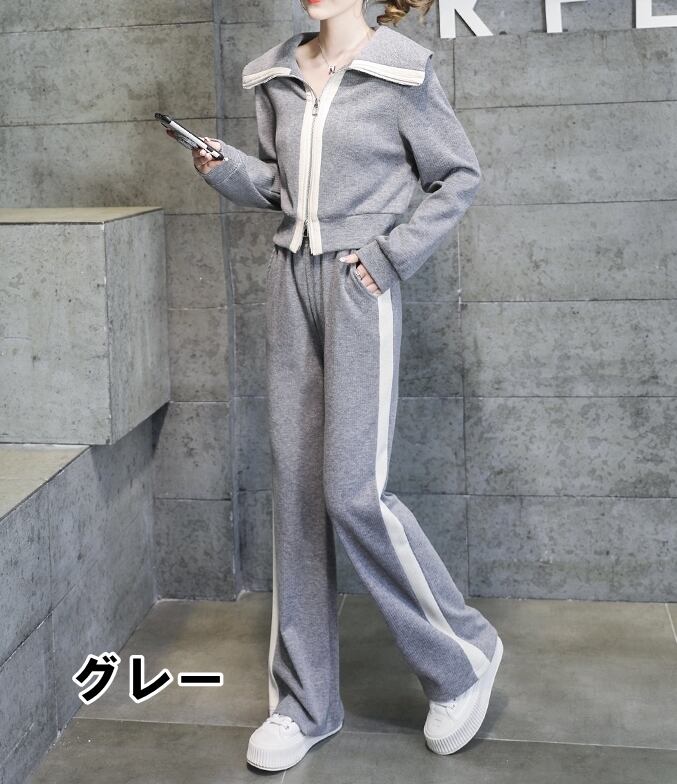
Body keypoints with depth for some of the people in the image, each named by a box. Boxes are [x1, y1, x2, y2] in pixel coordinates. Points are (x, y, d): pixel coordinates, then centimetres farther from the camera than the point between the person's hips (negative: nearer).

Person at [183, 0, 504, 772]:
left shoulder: (399, 72, -4)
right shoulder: (277, 78, 11)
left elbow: (459, 176, 1)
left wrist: (394, 253, -8)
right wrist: (226, 167, 0)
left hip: (358, 288, -5)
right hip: (290, 280, 6)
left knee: (353, 492, -10)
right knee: (295, 490, 5)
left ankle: (462, 657, 14)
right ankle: (304, 701, 16)